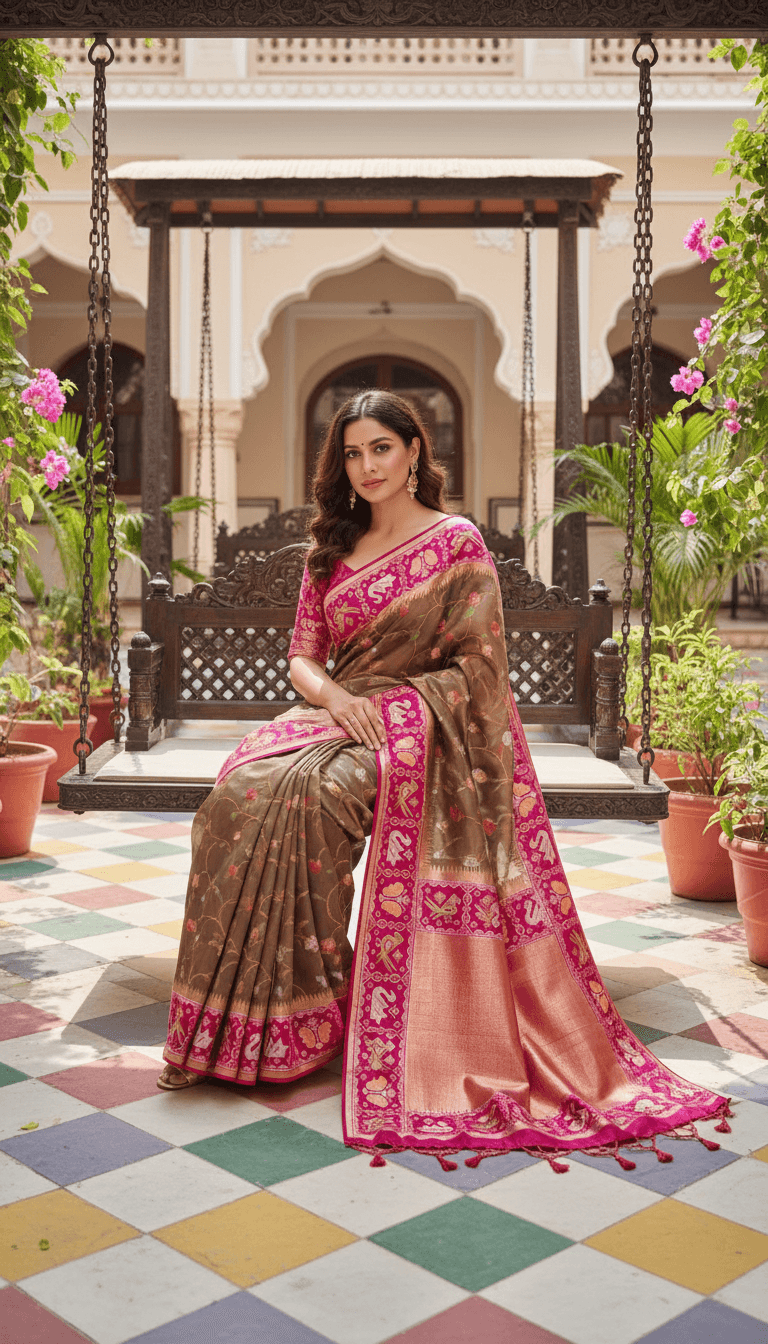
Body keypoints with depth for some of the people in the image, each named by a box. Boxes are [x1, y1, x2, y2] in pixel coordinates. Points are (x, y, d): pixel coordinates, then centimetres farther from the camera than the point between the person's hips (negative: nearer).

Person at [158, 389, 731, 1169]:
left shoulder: (456, 541, 2)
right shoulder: (331, 553, 18)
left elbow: (477, 664, -3)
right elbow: (302, 653, 12)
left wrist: (389, 702, -15)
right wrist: (332, 695, -10)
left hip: (429, 731, -5)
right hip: (342, 720, 5)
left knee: (295, 797, -31)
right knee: (242, 789, -24)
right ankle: (259, 1016, -15)